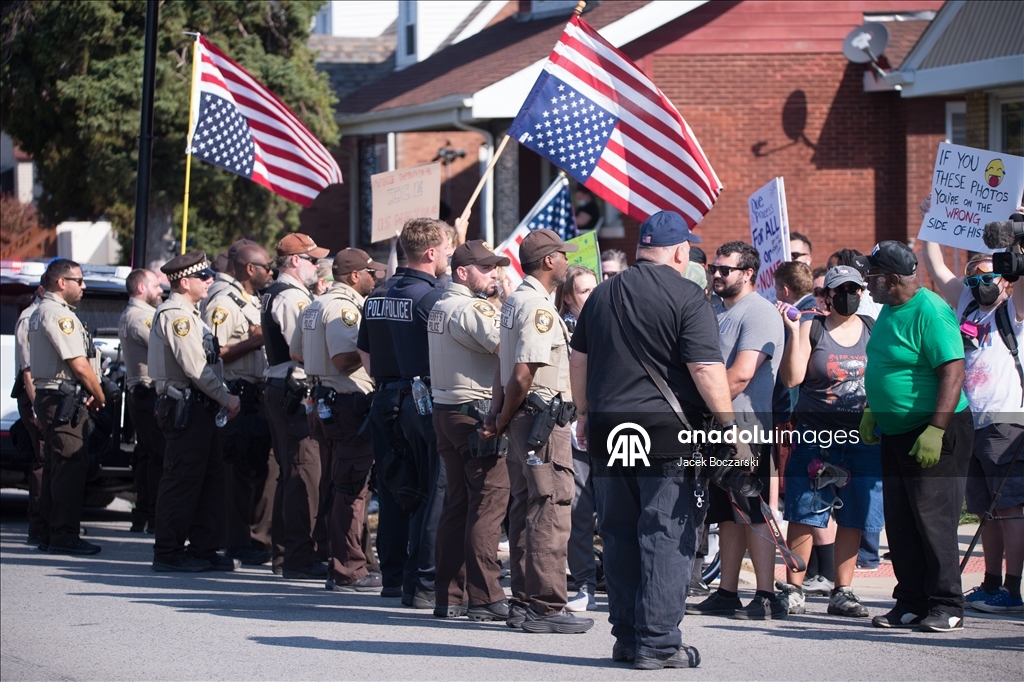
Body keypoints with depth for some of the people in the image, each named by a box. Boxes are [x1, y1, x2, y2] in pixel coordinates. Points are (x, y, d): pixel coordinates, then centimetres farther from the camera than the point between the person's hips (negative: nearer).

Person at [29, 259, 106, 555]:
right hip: (64, 398, -11)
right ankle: (65, 535, -11)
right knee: (70, 467, -10)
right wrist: (99, 397, -4)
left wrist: (88, 394, 13)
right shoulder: (59, 314, -15)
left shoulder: (39, 313, 18)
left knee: (53, 467, 13)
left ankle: (49, 533, 17)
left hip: (47, 396, 11)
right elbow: (79, 365, -18)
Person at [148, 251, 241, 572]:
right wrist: (226, 398, -11)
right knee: (183, 479, -7)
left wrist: (223, 397, 6)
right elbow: (195, 368, -19)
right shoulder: (175, 315, -14)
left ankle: (204, 548, 15)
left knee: (211, 477, 11)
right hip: (184, 408, -11)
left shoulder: (189, 314, 20)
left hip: (199, 409, 11)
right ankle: (168, 553, -3)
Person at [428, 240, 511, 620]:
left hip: (446, 412, 10)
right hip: (476, 413, -10)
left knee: (457, 502, 12)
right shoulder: (470, 309, -14)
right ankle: (484, 598, -10)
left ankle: (449, 596, 14)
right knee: (489, 500, -8)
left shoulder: (440, 308, 17)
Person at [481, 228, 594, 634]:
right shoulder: (538, 308, -15)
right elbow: (523, 375, -19)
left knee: (525, 510, 12)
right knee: (551, 513, -9)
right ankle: (546, 607, -10)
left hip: (524, 420, 10)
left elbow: (505, 369, 15)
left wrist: (498, 415, 9)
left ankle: (523, 602, 16)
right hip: (543, 419, -10)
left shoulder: (514, 303, 16)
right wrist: (504, 419, -7)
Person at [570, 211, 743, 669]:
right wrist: (732, 431, -10)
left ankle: (626, 638, 14)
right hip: (668, 435, -6)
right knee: (667, 536, -4)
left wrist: (585, 414, 32)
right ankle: (658, 643, -7)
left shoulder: (602, 295, 13)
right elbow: (706, 369, -14)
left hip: (608, 433, 6)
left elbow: (578, 361, 21)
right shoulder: (687, 297, -7)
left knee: (619, 536, 11)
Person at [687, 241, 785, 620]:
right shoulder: (716, 311, 19)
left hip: (746, 424, -9)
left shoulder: (759, 314, -10)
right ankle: (727, 594, 14)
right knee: (728, 516, 11)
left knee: (752, 514, -10)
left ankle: (767, 597, -10)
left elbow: (741, 375, -19)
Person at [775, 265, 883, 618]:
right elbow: (792, 377, -8)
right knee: (805, 514, -5)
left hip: (863, 436, 3)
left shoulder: (873, 330, 10)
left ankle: (842, 592, 11)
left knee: (853, 518, 4)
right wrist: (793, 332, -15)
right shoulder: (811, 329, 1)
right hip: (816, 435, -3)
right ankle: (794, 588, 2)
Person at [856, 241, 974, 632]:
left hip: (935, 437, -10)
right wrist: (871, 411, 19)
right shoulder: (890, 310, 11)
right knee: (900, 524, 10)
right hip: (896, 434, 10)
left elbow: (953, 371, -24)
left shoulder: (930, 312, -18)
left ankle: (946, 607, -3)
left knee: (934, 521, -8)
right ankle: (911, 603, 16)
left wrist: (936, 430, -28)